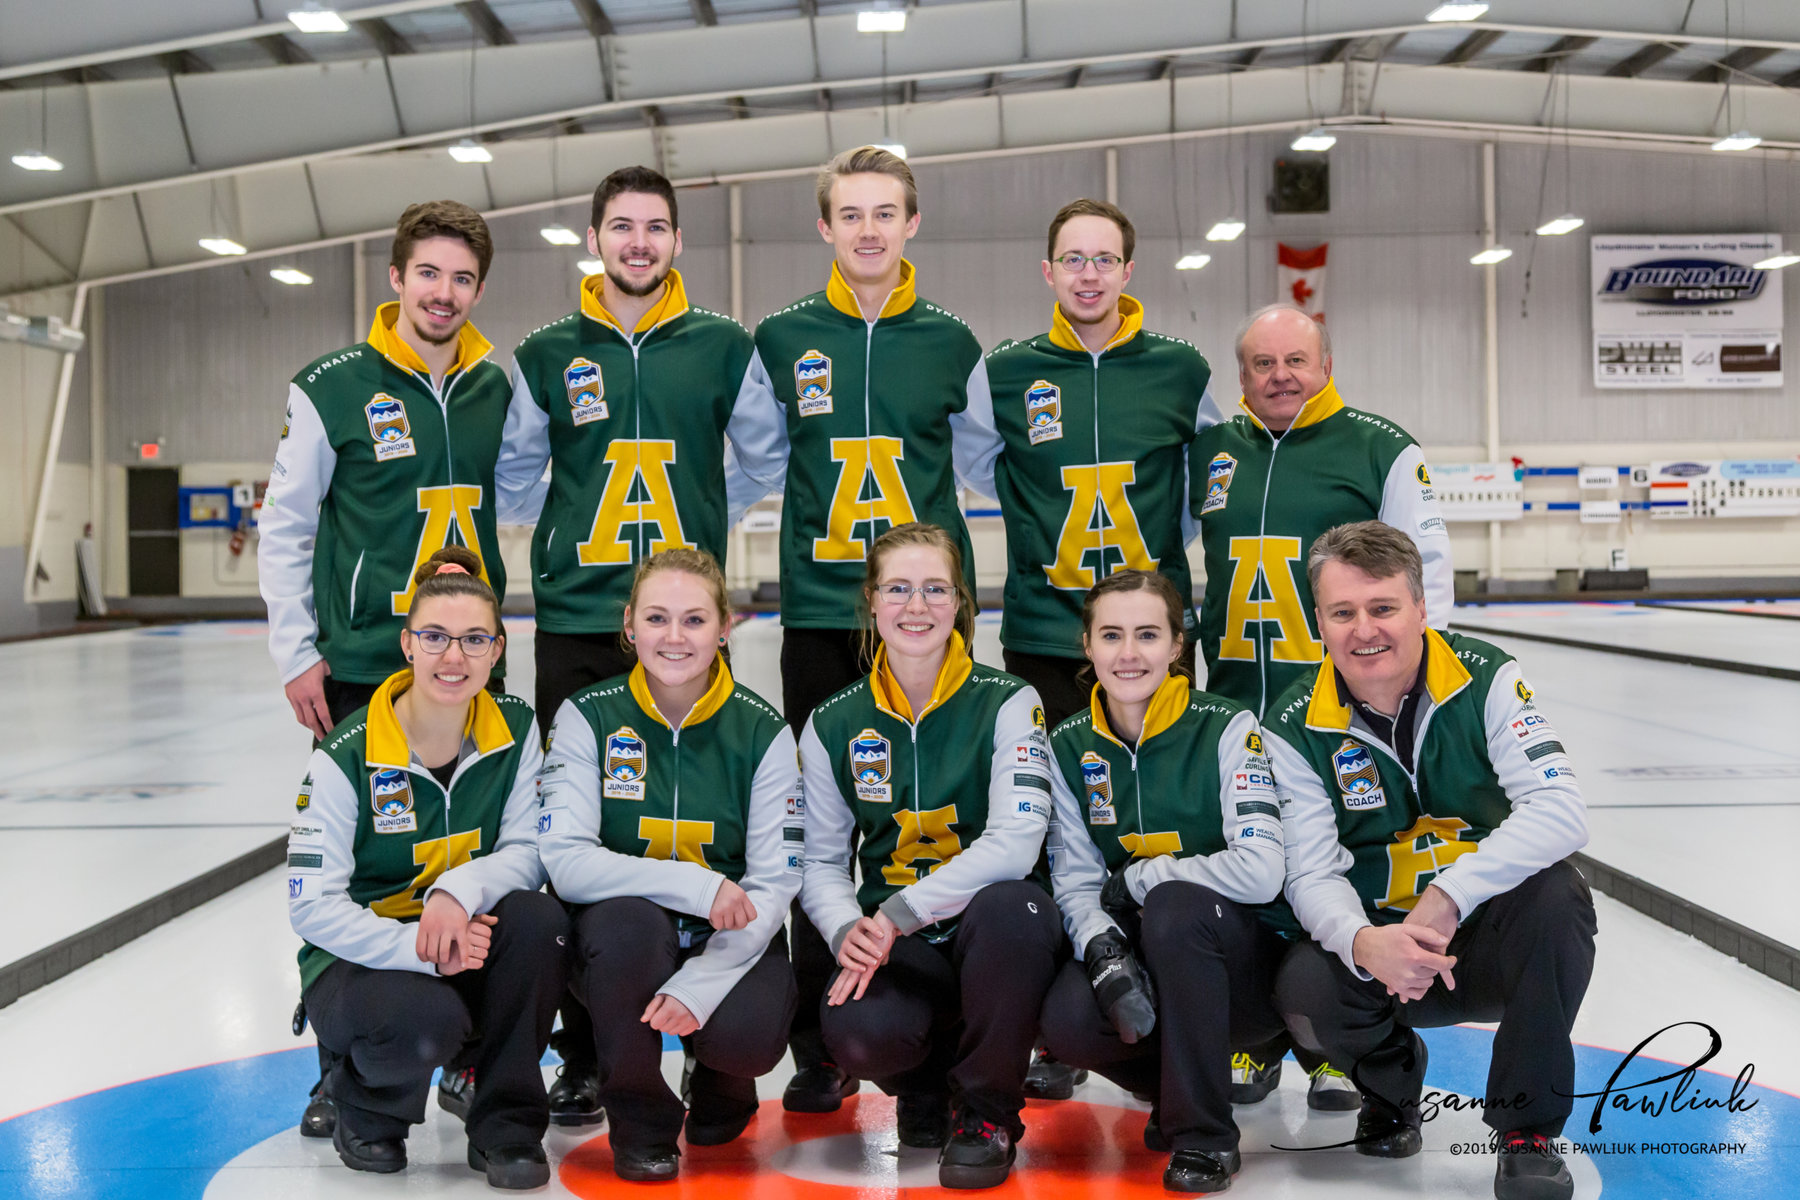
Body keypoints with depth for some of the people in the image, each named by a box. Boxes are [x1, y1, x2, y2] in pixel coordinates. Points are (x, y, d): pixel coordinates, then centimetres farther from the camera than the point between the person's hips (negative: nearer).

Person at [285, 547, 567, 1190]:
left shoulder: (515, 730, -5)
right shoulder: (348, 756, -15)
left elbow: (528, 852, -8)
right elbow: (311, 904, -16)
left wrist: (460, 891, -30)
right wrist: (414, 947, -31)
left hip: (469, 944, 3)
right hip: (362, 957, -3)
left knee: (537, 917, -28)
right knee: (426, 1020, -35)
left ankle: (505, 1125, -9)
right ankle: (364, 1112, 4)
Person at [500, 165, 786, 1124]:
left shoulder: (723, 347, 5)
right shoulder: (548, 355, 7)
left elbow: (766, 454, 15)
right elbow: (515, 476, 15)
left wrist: (698, 520, 11)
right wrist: (569, 530, 7)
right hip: (577, 622, 1)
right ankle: (583, 1054, 10)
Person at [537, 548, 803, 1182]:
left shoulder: (761, 730, -5)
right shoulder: (588, 717, -7)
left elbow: (774, 884, -9)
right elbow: (565, 861, -18)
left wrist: (701, 983, -24)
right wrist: (696, 886, -29)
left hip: (731, 941, 0)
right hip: (627, 941, 0)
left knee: (749, 1034, -30)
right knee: (625, 919, -34)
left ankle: (718, 1083, 12)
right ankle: (639, 1118, -8)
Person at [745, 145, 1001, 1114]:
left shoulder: (951, 343, 7)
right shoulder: (782, 341, 6)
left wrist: (920, 516, 10)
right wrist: (830, 511, 8)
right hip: (819, 610, 0)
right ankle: (818, 1049, 12)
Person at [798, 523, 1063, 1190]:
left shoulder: (1007, 703, -5)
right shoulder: (834, 724, 4)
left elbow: (1015, 843, -18)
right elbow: (822, 864, 6)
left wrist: (900, 913, -24)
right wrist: (849, 931, -16)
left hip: (989, 934, -1)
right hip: (890, 947, 1)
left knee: (1009, 904, -37)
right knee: (856, 1034, -32)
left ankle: (986, 1109, -11)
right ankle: (925, 1082, 10)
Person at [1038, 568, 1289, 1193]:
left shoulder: (1227, 730, -14)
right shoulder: (1069, 747, 1)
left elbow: (1260, 871, -25)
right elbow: (1077, 883, -1)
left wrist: (1137, 879, -15)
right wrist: (1104, 949, -22)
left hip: (1246, 965, -3)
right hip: (1141, 961, 3)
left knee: (1174, 907, -35)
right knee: (1067, 1020, -28)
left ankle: (1205, 1133, -17)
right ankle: (1177, 1085, 8)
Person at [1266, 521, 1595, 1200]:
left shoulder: (1486, 679, -10)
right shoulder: (1296, 729, -7)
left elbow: (1561, 812, -22)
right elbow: (1313, 876, -11)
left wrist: (1449, 898, -33)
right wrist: (1364, 944, -34)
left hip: (1491, 941, 0)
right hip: (1377, 949, 1)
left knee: (1556, 893, -32)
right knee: (1304, 989, -29)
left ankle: (1527, 1129, -14)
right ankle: (1391, 1087, 9)